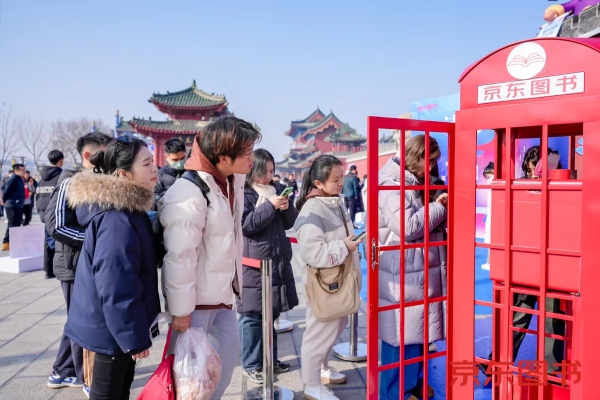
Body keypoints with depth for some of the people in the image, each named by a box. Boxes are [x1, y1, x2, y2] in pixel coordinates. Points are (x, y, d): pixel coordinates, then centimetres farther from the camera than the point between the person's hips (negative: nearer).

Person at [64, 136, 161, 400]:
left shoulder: (126, 207, 5)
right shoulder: (116, 219, -27)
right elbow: (116, 286, -27)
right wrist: (135, 336, -20)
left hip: (113, 324, 9)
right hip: (112, 328, -9)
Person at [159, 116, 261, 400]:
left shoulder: (232, 181, 1)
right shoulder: (188, 195, -25)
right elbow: (178, 258, -23)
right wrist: (181, 311, -18)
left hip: (222, 295, 8)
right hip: (196, 301, -8)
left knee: (229, 353, 17)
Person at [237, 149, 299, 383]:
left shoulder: (274, 191, 12)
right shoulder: (242, 194, -8)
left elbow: (290, 223, 13)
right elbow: (245, 225, -17)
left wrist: (286, 207, -7)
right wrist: (269, 206, -20)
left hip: (277, 262, 7)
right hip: (253, 265, -7)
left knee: (272, 314, 16)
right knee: (252, 316, 2)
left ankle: (270, 358, 30)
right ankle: (251, 364, 15)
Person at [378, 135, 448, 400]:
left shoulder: (413, 183, 16)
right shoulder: (392, 186, -15)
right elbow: (408, 227, -24)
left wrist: (440, 206, 7)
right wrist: (438, 207, -13)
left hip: (419, 272, 10)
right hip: (403, 275, -10)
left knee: (418, 330, 18)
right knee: (402, 333, 0)